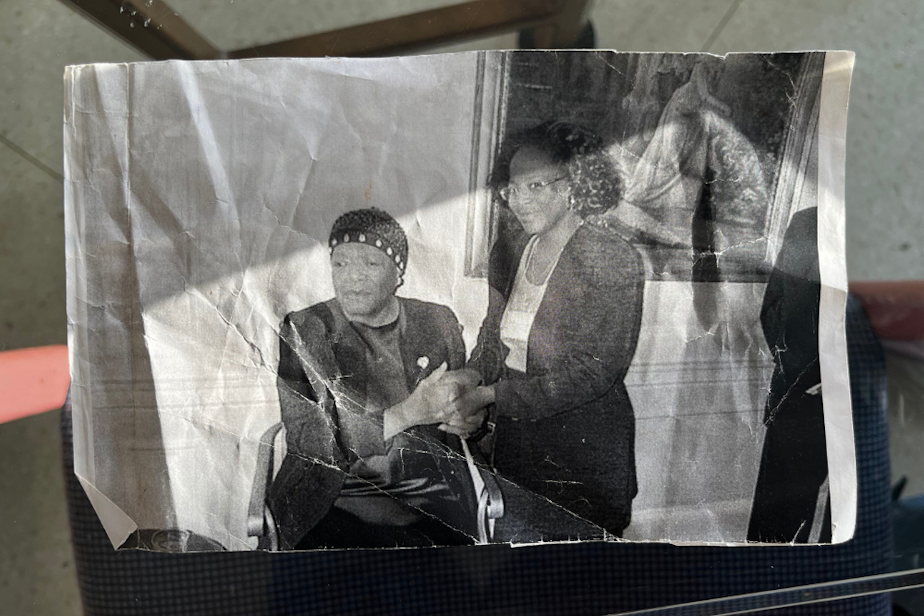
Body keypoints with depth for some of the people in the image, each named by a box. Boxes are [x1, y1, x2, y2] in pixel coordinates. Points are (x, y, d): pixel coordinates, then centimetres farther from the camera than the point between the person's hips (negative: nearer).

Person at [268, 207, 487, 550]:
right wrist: (407, 413, -19)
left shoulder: (438, 323, 8)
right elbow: (307, 441, -9)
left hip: (429, 496, 3)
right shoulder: (303, 331, -1)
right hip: (335, 502, -2)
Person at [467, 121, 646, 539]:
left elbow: (596, 372, -22)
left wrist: (495, 395, -24)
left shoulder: (615, 261, -18)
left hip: (585, 447, -5)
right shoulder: (509, 246, 0)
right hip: (512, 437, 6)